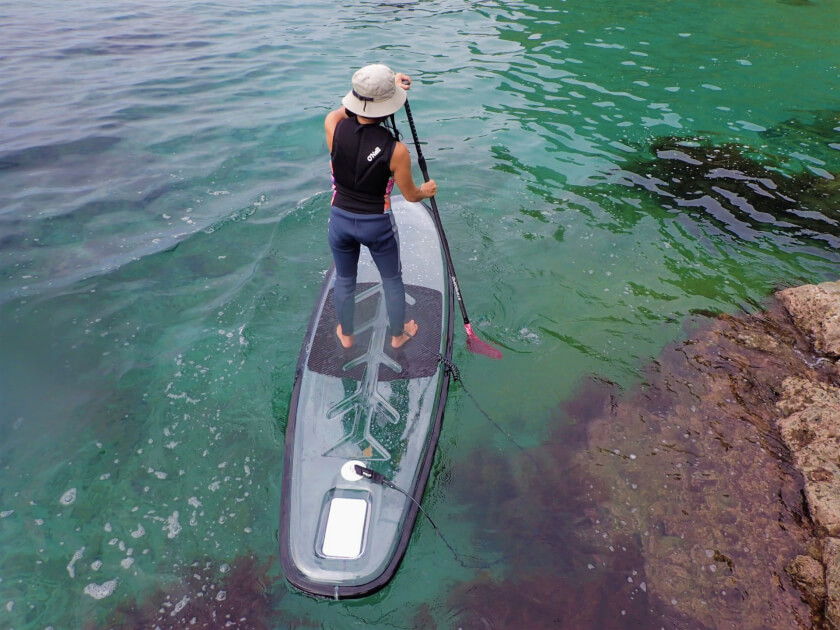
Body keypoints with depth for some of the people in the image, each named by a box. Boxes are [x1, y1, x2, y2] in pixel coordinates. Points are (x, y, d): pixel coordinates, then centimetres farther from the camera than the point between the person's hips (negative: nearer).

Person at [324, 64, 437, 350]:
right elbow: (410, 195, -9)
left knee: (344, 280, 24)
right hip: (378, 224, -3)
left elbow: (346, 109, 10)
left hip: (340, 219, 3)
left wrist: (390, 84, 15)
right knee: (392, 281, 22)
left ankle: (345, 335, 46)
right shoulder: (396, 150, -24)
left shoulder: (333, 126, -15)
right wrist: (427, 191, 15)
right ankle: (398, 334, 43)